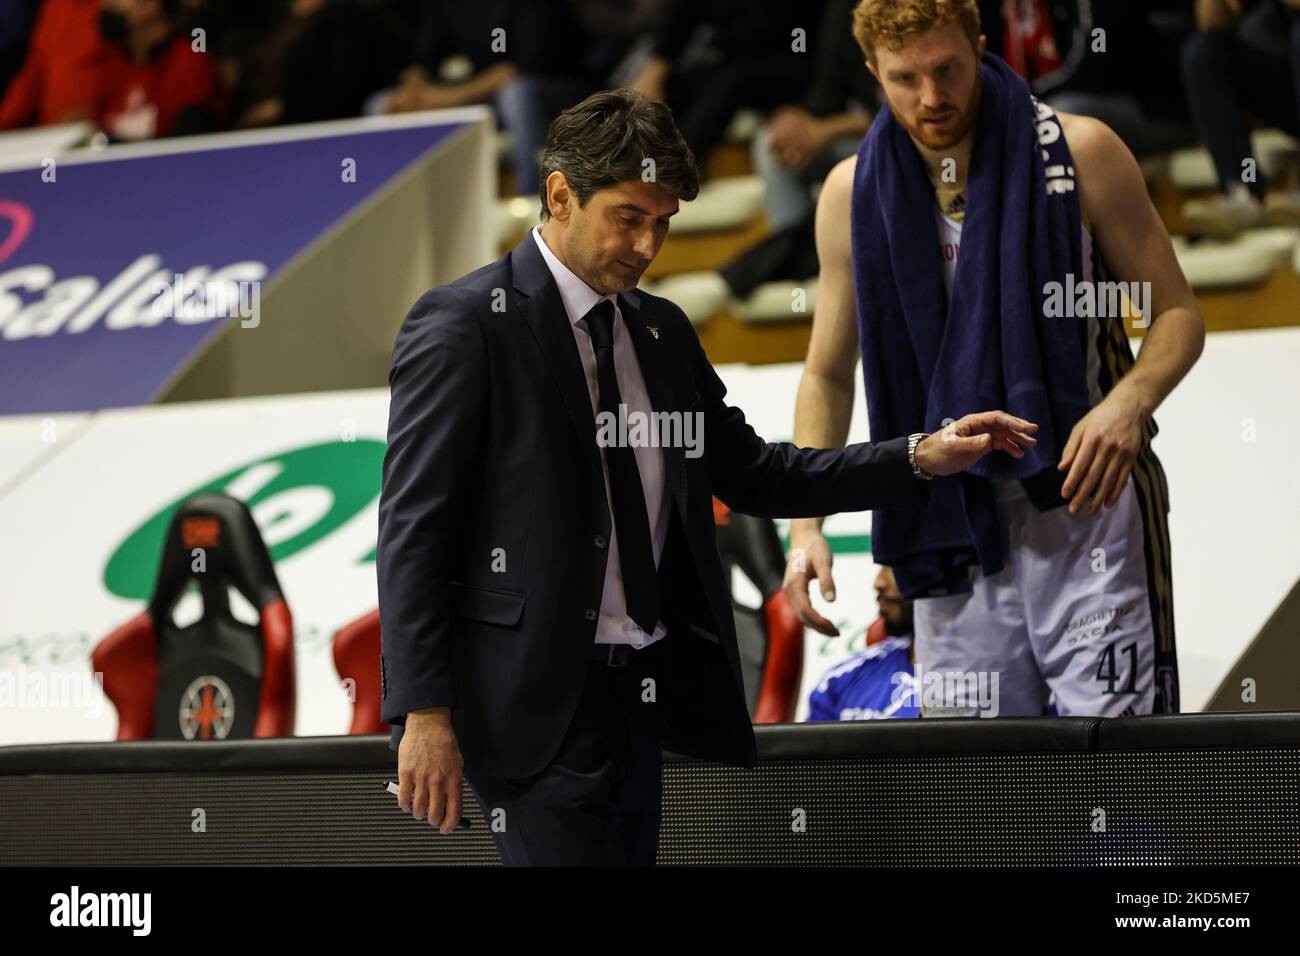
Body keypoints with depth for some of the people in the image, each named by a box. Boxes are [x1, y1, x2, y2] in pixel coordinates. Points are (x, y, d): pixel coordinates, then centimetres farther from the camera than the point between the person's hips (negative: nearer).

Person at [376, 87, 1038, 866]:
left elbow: (750, 474, 19)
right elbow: (414, 527, -10)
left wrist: (920, 458, 8)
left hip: (641, 693, 7)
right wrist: (423, 713, -16)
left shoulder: (664, 331, 15)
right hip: (533, 704, -7)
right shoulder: (463, 325, -7)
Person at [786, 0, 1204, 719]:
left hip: (1087, 504, -3)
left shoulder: (1078, 154, -3)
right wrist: (805, 523, 1)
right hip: (952, 523, 3)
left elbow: (1177, 315, 3)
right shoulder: (853, 195, 5)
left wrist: (1127, 404, -19)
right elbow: (828, 376, 15)